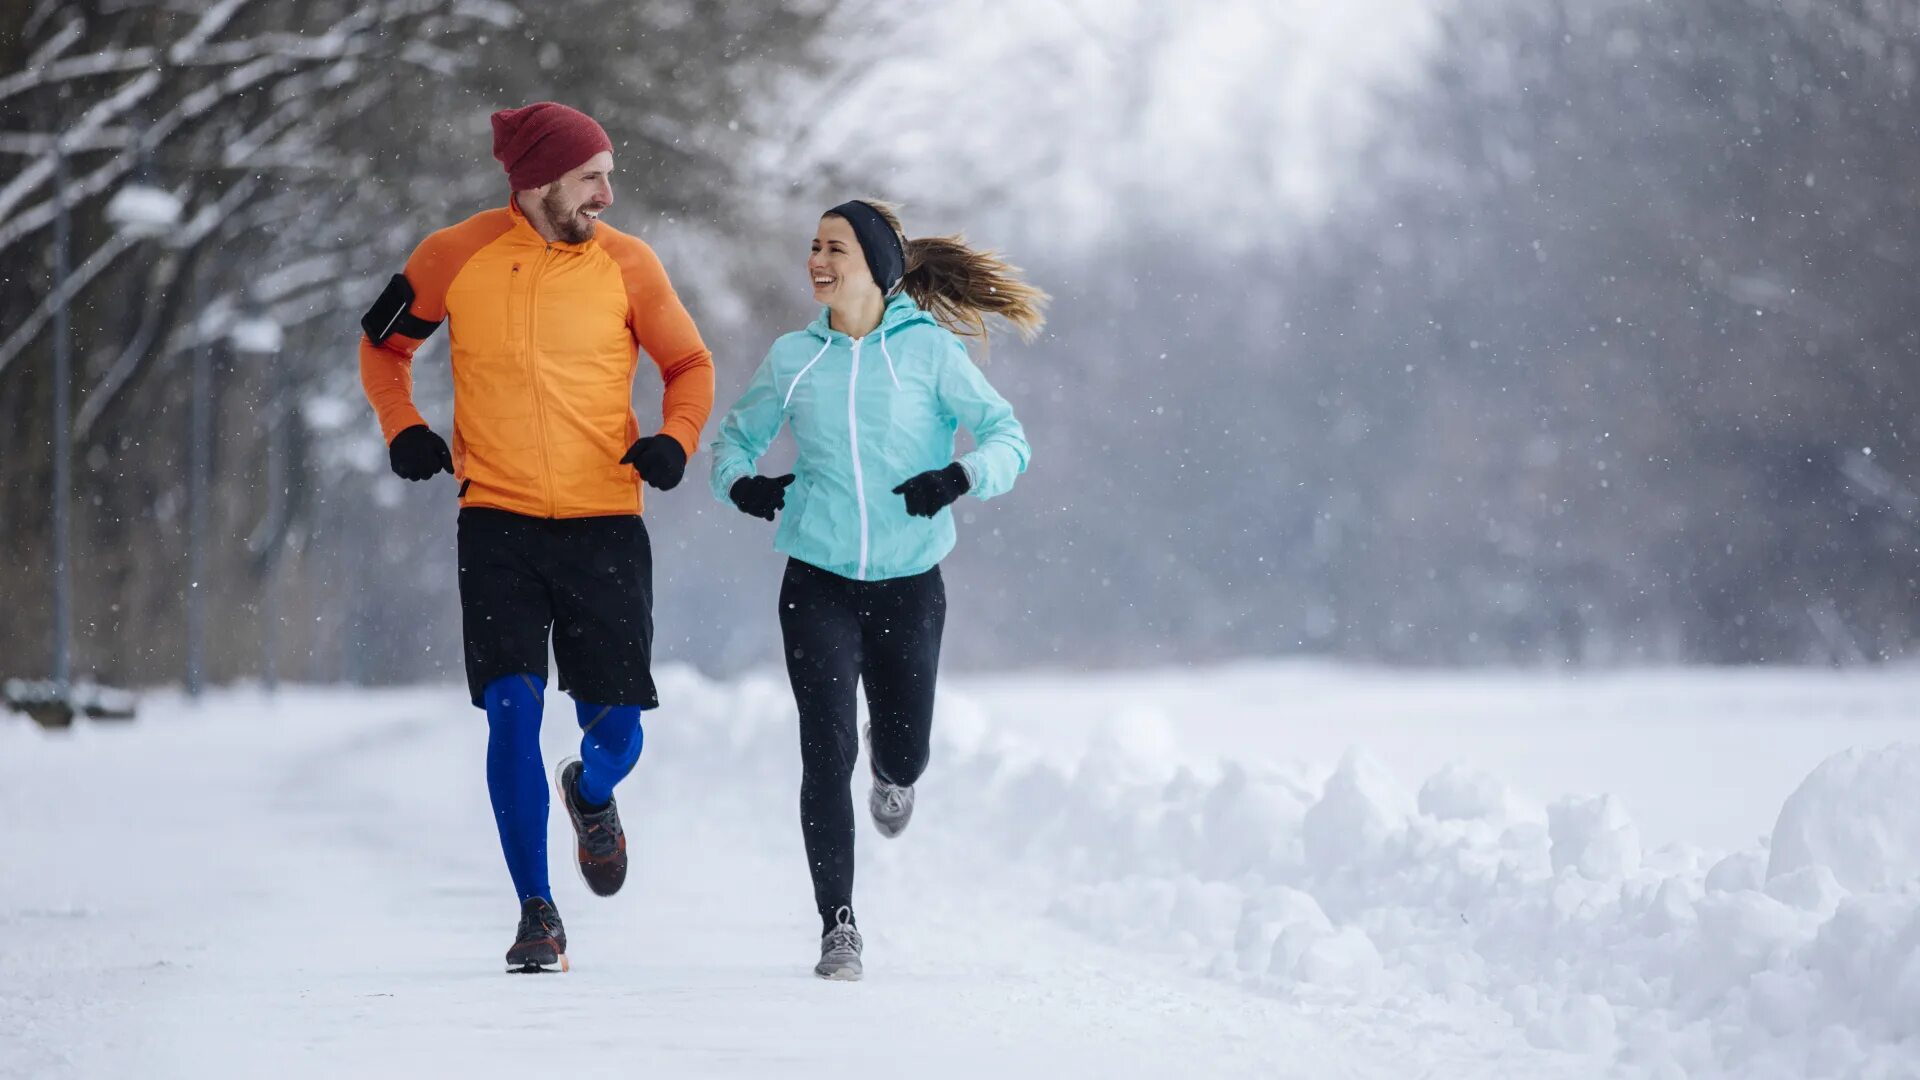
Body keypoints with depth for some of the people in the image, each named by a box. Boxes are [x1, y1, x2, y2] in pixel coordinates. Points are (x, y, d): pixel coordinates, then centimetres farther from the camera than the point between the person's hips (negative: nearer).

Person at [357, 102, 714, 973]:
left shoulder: (625, 264, 0)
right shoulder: (457, 257, -2)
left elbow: (690, 365, 12)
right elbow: (383, 345, 15)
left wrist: (676, 439, -6)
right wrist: (403, 429, 0)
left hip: (605, 527, 1)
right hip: (498, 523, -1)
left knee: (616, 735, 1)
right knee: (513, 712, -12)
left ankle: (590, 793, 39)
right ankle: (536, 913, -1)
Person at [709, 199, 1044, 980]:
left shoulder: (929, 351, -4)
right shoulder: (793, 359, 3)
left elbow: (1008, 439, -3)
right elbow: (736, 436, 16)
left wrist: (960, 478, -22)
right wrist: (739, 483, -6)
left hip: (908, 584, -1)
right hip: (819, 584, 1)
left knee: (902, 755, 9)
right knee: (827, 751, -10)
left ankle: (892, 776, 49)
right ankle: (838, 925, -4)